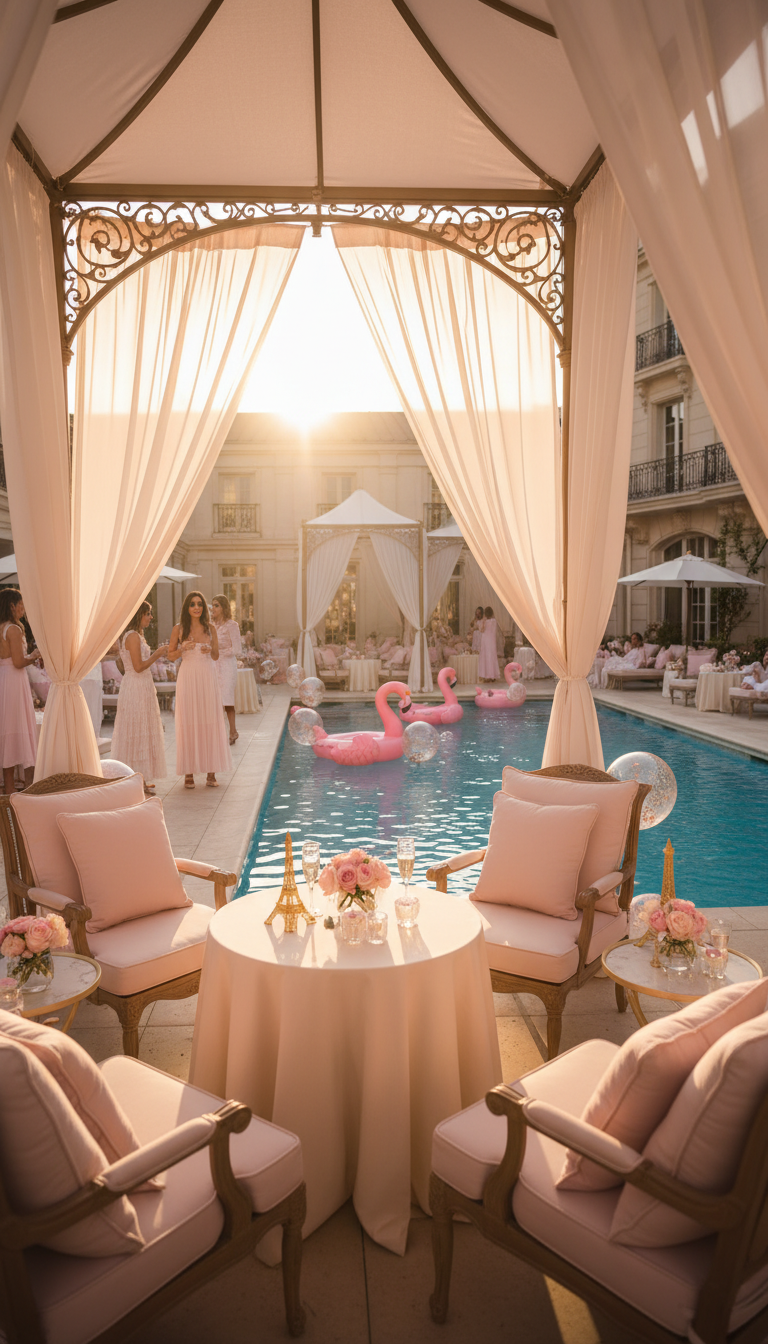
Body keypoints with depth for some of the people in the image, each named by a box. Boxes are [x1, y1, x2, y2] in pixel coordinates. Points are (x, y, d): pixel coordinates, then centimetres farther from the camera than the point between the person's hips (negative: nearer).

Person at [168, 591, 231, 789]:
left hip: (207, 678, 2)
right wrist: (183, 649, -11)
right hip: (187, 677, -2)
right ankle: (189, 773, 6)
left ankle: (211, 773, 8)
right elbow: (170, 655, 7)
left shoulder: (210, 628, 7)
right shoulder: (179, 629, 2)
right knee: (188, 724, -1)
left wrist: (210, 650, -9)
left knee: (210, 723, 1)